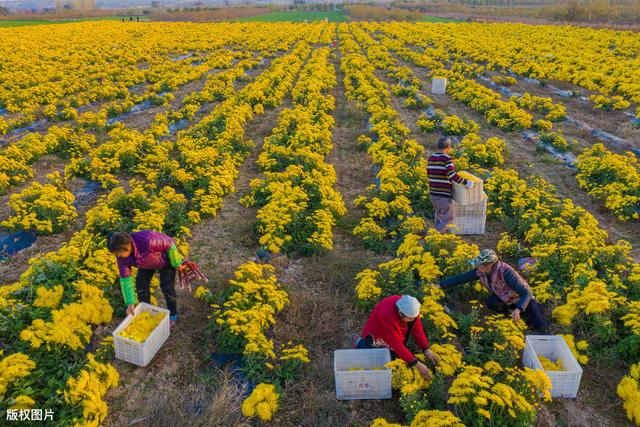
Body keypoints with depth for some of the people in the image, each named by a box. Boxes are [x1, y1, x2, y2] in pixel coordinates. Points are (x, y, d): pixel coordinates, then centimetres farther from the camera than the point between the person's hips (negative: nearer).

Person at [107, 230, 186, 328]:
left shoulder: (147, 241, -46)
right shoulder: (121, 255, -27)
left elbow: (169, 244, -29)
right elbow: (125, 279, -16)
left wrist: (177, 264, -15)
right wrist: (130, 303, -16)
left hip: (166, 256, -5)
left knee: (167, 287, -2)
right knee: (141, 284, 2)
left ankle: (172, 314, 22)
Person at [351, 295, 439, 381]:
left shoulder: (411, 309, -26)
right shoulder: (387, 315, -44)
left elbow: (417, 330, -15)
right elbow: (397, 344, -41)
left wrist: (427, 350, -24)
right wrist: (417, 364, -40)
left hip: (396, 334, 6)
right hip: (376, 336, -6)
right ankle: (359, 342, 16)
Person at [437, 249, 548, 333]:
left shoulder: (505, 272, -39)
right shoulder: (480, 271, -21)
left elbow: (526, 293, -40)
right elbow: (461, 278, -12)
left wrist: (518, 310, -56)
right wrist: (440, 285, -15)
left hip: (521, 299, -4)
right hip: (503, 298, 5)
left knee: (539, 327, -17)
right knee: (490, 303, -28)